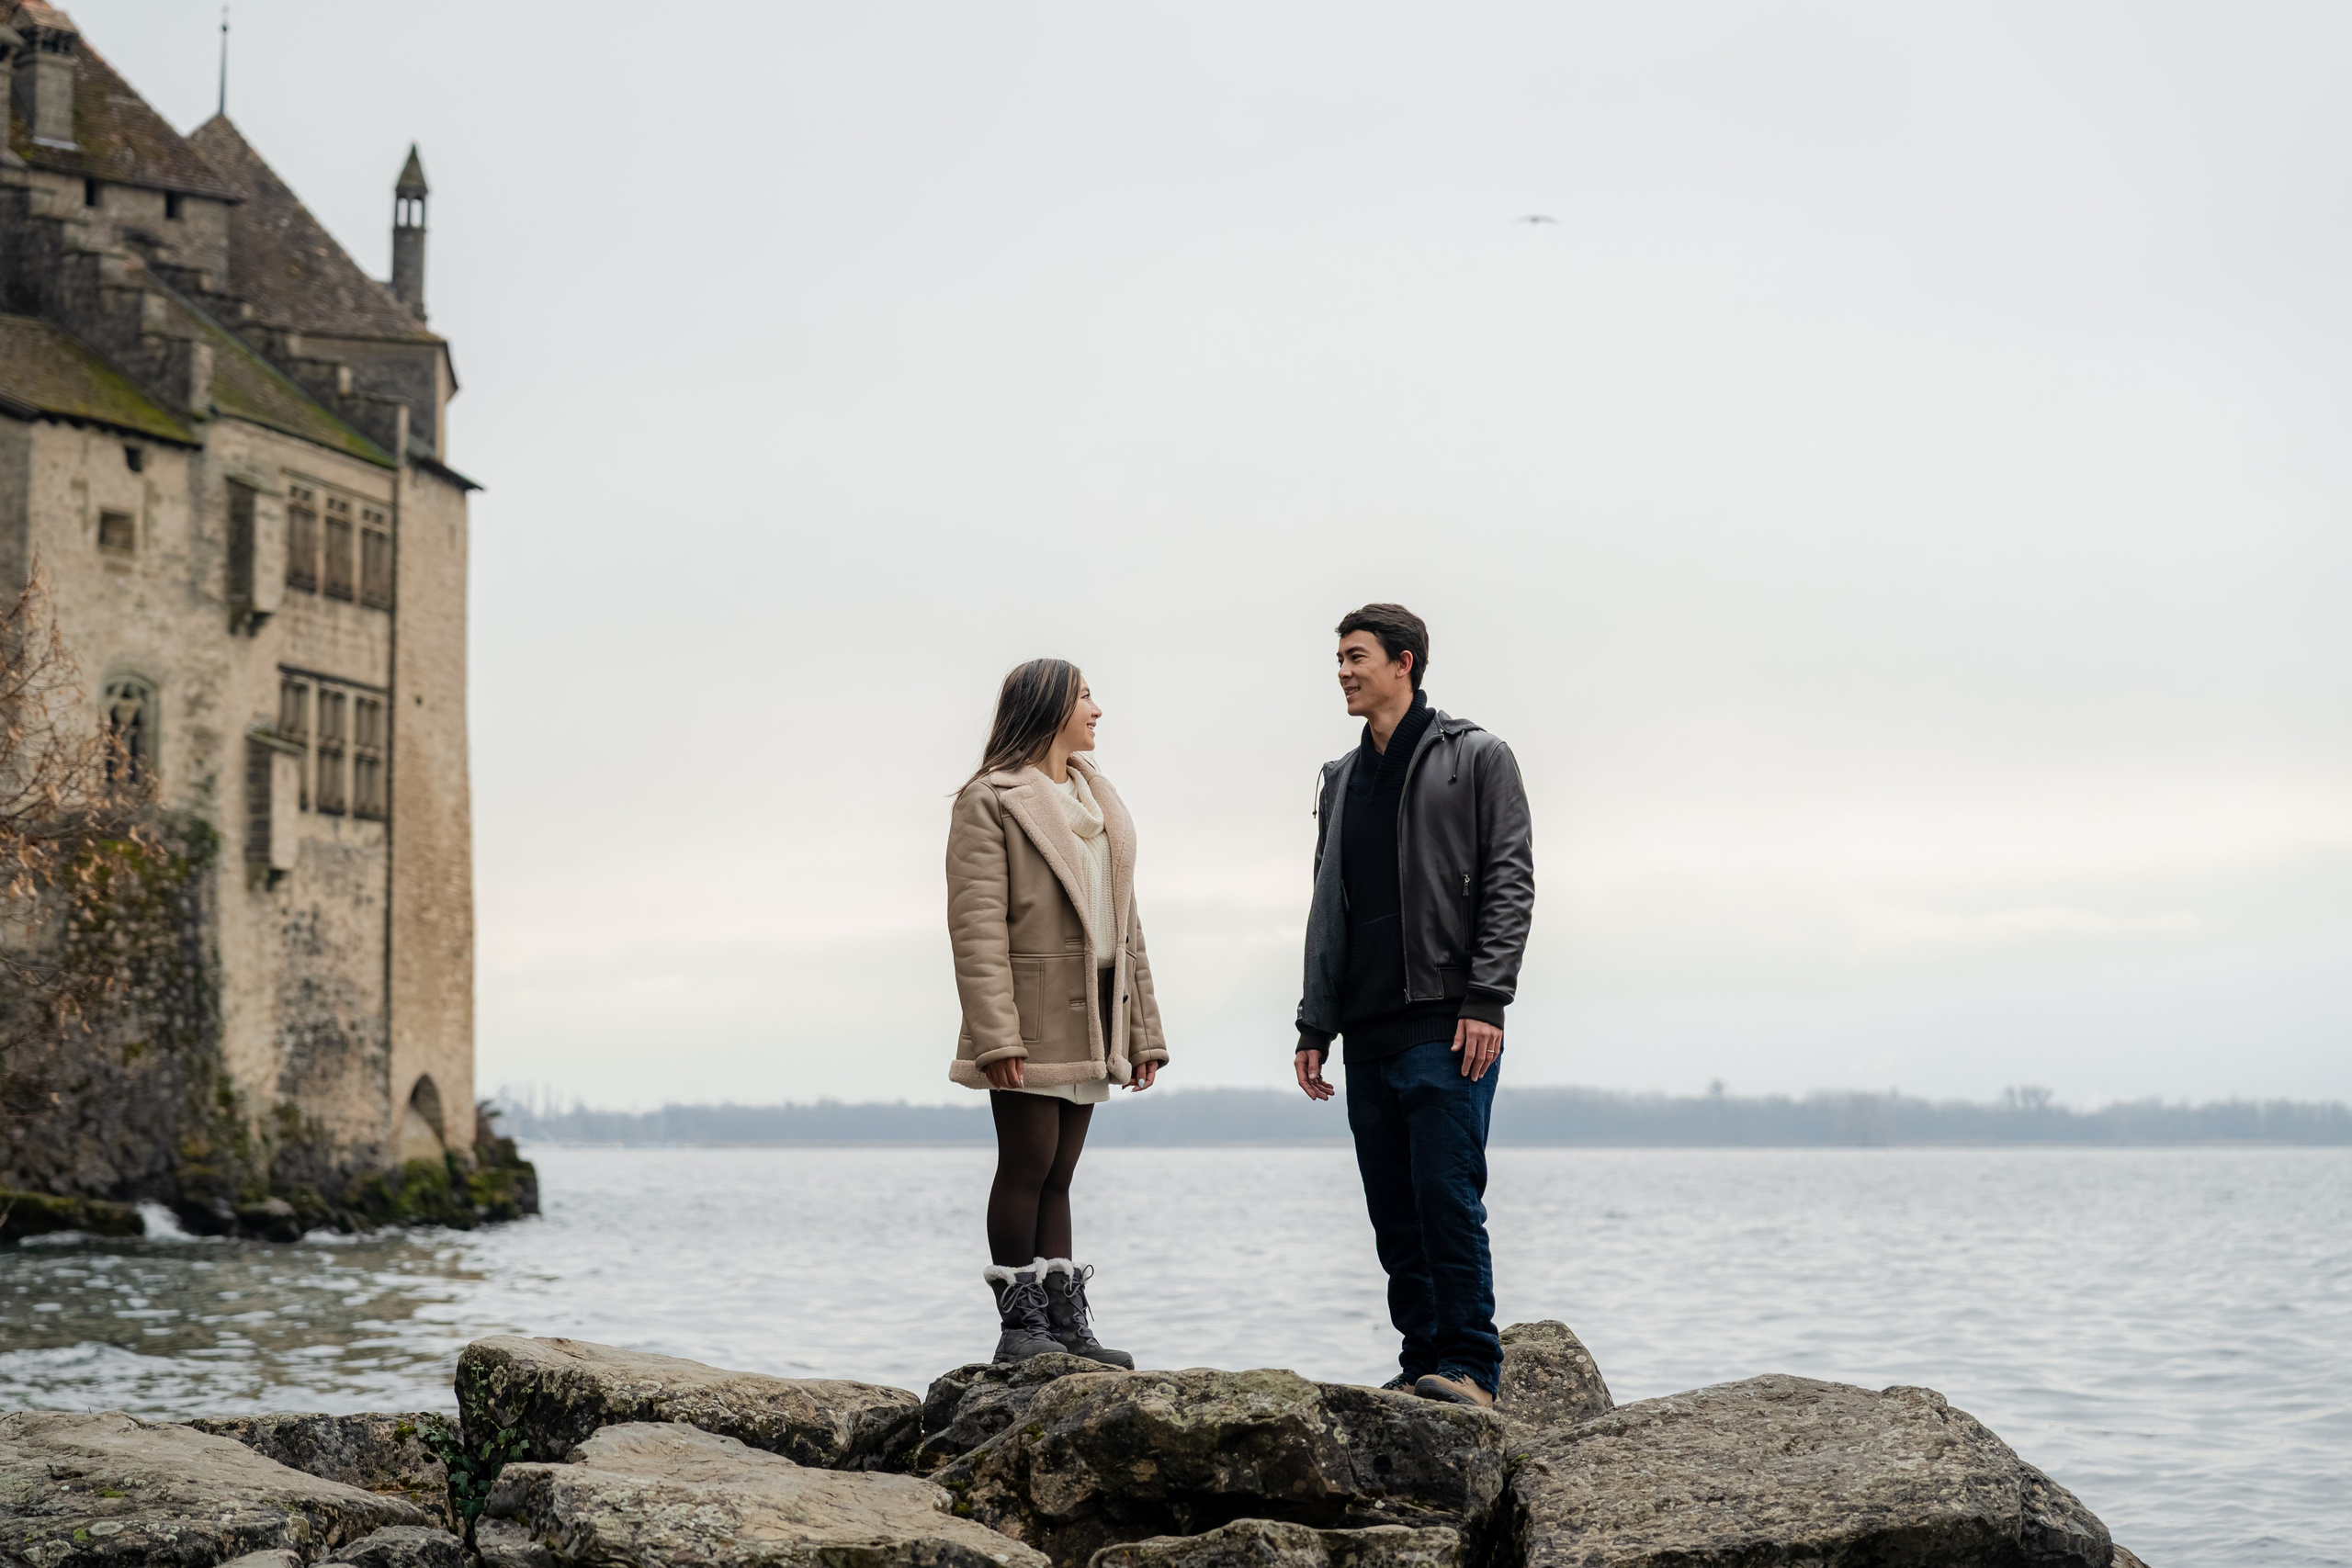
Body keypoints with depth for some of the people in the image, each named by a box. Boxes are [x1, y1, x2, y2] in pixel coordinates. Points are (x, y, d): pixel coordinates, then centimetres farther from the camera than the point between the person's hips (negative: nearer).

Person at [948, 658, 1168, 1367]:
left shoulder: (1099, 800, 19)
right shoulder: (990, 800, -6)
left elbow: (1123, 920, 19)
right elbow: (976, 925, -13)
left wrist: (1141, 1029, 13)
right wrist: (995, 1035, -21)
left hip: (1088, 1020, 7)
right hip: (1031, 1020, -7)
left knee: (1057, 1174, 9)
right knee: (1028, 1167, -4)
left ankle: (1065, 1320, 10)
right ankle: (1020, 1322, 2)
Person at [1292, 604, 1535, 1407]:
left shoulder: (1475, 758, 2)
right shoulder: (1342, 778, 20)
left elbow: (1509, 882, -5)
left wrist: (1485, 1001, -15)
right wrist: (1315, 1025, 14)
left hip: (1447, 1026, -6)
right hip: (1369, 1035, 6)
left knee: (1447, 1196, -12)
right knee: (1394, 1213, 6)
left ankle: (1470, 1366, -8)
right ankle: (1422, 1362, 12)